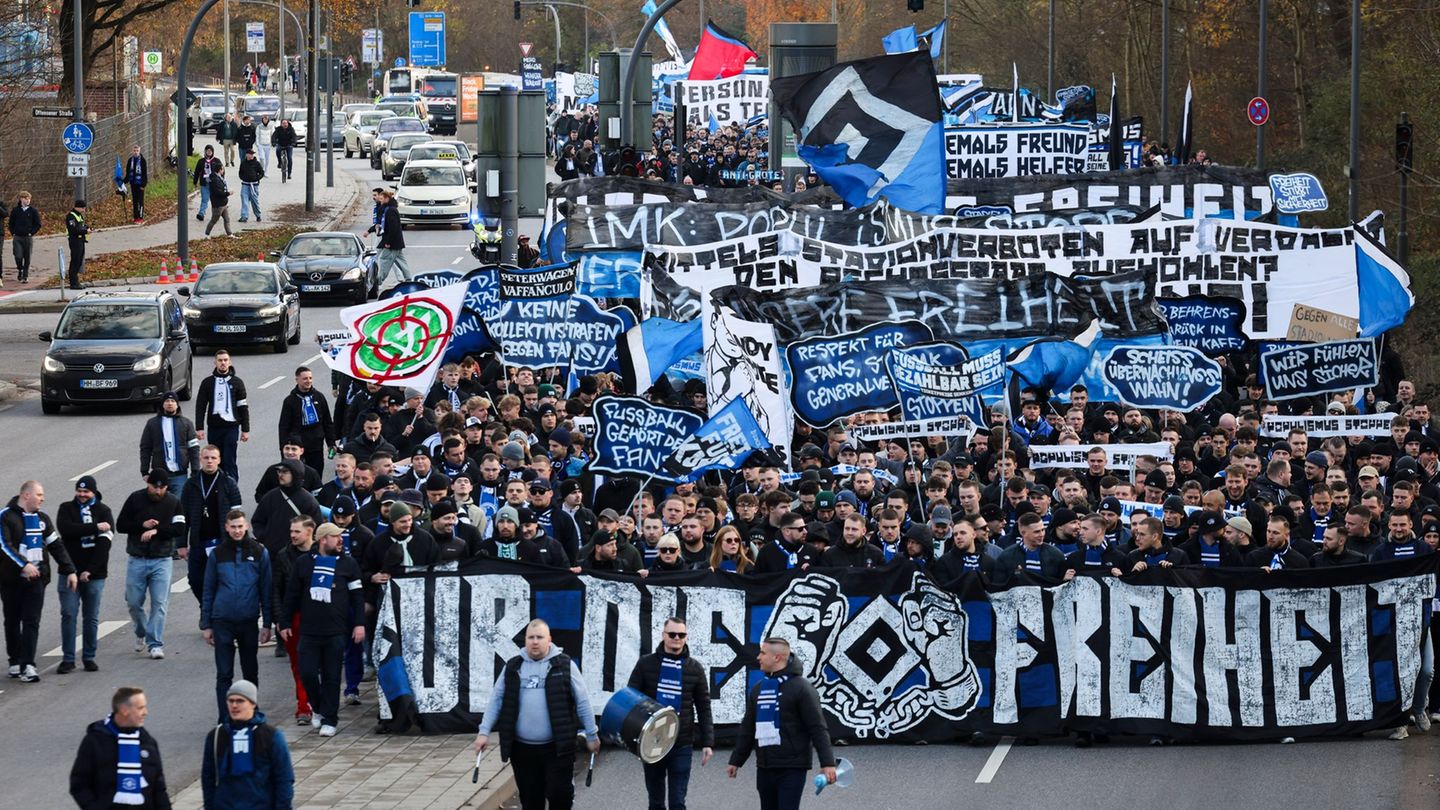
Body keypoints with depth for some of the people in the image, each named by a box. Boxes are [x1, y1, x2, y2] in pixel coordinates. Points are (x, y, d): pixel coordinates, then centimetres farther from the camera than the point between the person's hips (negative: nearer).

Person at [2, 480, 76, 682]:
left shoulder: (42, 519, 14)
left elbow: (56, 545, 17)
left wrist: (70, 570, 10)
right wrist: (24, 564, -24)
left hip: (36, 577, 3)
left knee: (32, 622, -8)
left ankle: (28, 665, -14)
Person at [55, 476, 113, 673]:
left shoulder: (103, 511, 3)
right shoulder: (67, 509, 5)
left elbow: (104, 543, -6)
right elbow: (66, 529, -15)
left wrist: (90, 570, -14)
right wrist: (95, 528, -15)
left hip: (94, 575, 0)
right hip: (70, 571, 0)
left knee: (91, 618, 5)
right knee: (69, 615, -4)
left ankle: (89, 657, 14)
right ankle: (68, 659, 0)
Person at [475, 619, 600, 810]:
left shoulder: (564, 665, -2)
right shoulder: (513, 667, 7)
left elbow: (582, 702, 1)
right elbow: (496, 700, 9)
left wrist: (591, 735, 2)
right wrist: (484, 732, 1)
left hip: (557, 747, -3)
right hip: (522, 748, 3)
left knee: (560, 794, -6)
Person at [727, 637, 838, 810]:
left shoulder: (801, 688, -9)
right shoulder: (758, 689, 13)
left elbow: (818, 728, -13)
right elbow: (747, 729, 21)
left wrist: (827, 763, -20)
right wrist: (736, 761, 22)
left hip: (792, 769, -7)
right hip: (764, 768, 7)